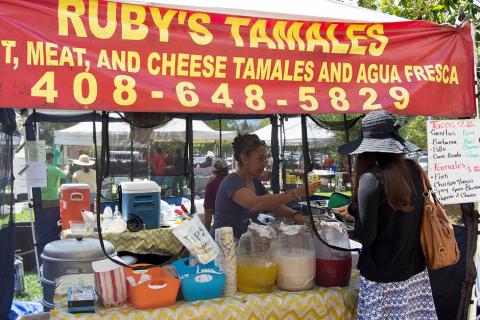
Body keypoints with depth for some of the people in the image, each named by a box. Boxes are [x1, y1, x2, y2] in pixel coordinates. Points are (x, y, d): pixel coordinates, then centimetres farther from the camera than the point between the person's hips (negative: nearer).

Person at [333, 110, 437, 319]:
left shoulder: (372, 178, -20)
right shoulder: (412, 170, 0)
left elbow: (365, 236, -16)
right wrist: (352, 209, 26)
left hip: (383, 276, -6)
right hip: (415, 270, 6)